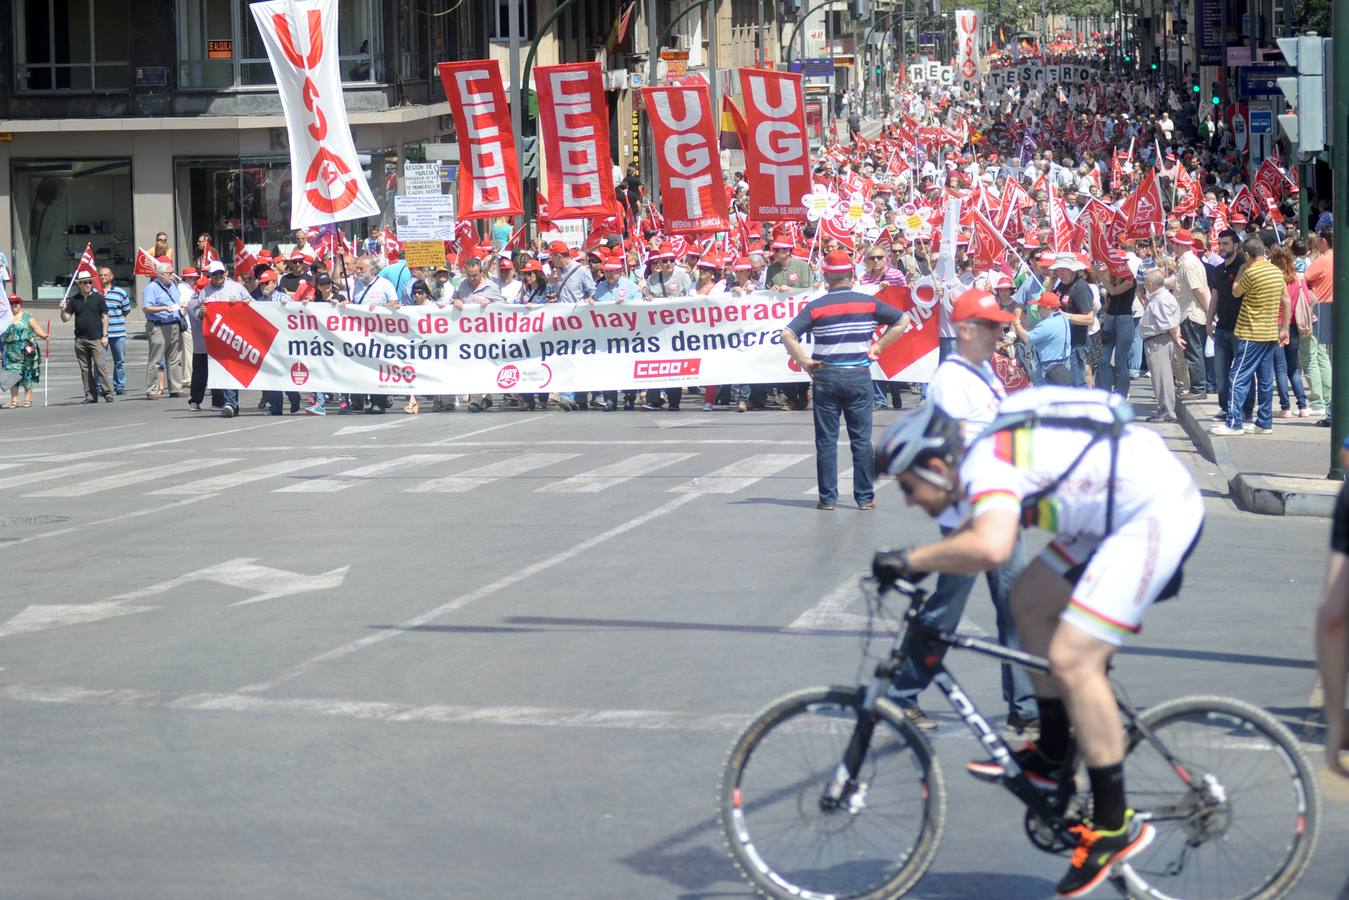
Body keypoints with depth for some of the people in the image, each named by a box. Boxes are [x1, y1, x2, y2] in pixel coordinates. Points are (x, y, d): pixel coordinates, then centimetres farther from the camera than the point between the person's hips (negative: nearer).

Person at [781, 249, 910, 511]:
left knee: (826, 440, 6)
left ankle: (827, 497, 7)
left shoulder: (816, 307, -3)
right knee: (861, 439, 6)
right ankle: (865, 497, 7)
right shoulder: (868, 303, 1)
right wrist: (878, 347, 7)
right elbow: (902, 321, 5)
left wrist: (804, 362, -3)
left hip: (826, 378, -1)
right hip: (859, 376, 1)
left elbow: (787, 335, -12)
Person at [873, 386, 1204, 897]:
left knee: (1072, 660, -13)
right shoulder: (988, 457, 11)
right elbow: (980, 534, 30)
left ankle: (1114, 826, -5)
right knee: (1031, 600, 17)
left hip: (1158, 512, -11)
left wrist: (910, 561, -25)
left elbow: (990, 548, -38)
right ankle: (1051, 757, 26)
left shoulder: (986, 464, -19)